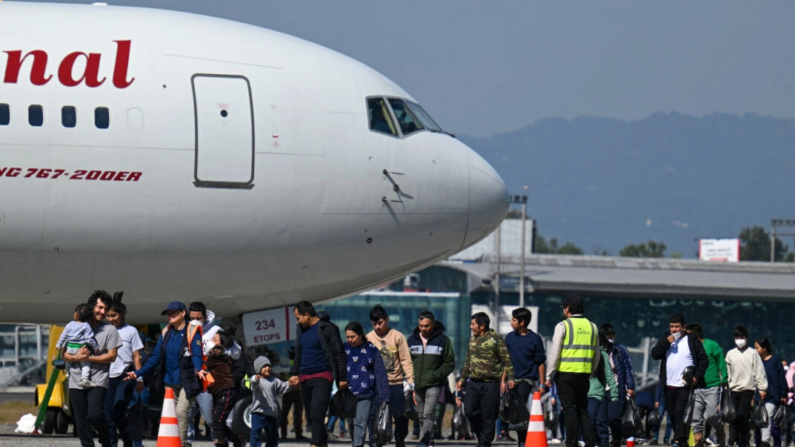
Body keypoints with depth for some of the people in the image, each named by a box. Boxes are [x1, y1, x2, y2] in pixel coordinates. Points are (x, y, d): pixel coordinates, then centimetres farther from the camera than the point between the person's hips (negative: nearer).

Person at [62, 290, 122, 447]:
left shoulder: (109, 330, 6)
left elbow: (112, 356, -2)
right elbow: (64, 354, 11)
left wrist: (88, 358, -11)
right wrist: (76, 357, -11)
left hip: (98, 381, -3)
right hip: (76, 381, 3)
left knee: (95, 414, -19)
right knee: (81, 421, 1)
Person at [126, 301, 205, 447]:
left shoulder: (192, 332, -6)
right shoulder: (166, 332, 12)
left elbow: (197, 354, -17)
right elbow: (156, 357, 15)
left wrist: (198, 369, -39)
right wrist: (138, 373, 10)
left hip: (187, 381, -7)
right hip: (169, 381, 7)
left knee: (181, 412, -18)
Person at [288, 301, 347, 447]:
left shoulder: (326, 328, -7)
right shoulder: (302, 329, 16)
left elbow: (339, 354, -8)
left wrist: (342, 378, -11)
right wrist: (294, 373, 13)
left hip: (322, 377, -8)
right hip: (305, 378, 8)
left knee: (317, 414, -17)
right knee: (310, 417, 9)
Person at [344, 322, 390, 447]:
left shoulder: (371, 350, 4)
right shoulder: (344, 349, 10)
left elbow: (380, 373, 4)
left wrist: (383, 396, 0)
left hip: (365, 394, -3)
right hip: (348, 393, 3)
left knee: (361, 422, -13)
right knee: (351, 422, 7)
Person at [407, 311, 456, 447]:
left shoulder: (442, 340, -1)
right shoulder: (412, 340, 10)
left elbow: (450, 363, 0)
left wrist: (436, 375, -11)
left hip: (434, 385, -5)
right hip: (417, 385, 5)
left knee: (428, 414, -17)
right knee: (421, 415, 10)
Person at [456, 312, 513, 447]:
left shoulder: (495, 339, -5)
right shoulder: (473, 339, 15)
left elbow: (506, 361, -7)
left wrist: (505, 380, -15)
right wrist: (462, 379, 23)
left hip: (490, 384, -6)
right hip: (474, 383, 6)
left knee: (488, 415, -2)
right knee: (470, 411, -3)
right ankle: (481, 435, 16)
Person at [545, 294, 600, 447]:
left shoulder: (563, 326, -5)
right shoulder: (592, 327, 12)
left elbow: (554, 353, -7)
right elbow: (597, 355, 15)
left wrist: (549, 375, -1)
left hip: (566, 373, -5)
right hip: (584, 374, 5)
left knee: (569, 410, -2)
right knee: (583, 409, 11)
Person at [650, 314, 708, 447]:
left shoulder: (692, 341, 1)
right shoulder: (666, 339, 13)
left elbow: (703, 360, 1)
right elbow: (654, 354, 1)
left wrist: (697, 377, -11)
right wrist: (666, 342, -11)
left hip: (685, 385, -5)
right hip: (669, 385, 5)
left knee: (680, 412, -16)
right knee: (672, 414, 10)